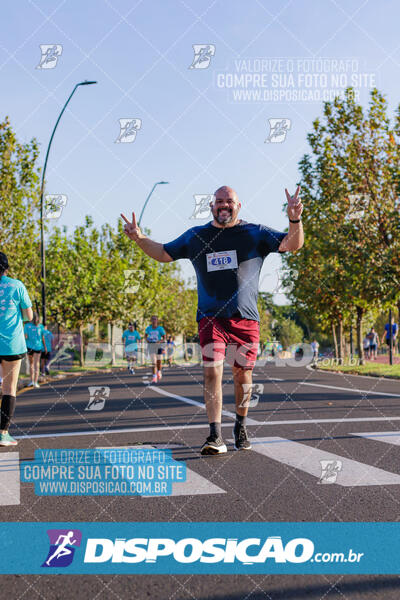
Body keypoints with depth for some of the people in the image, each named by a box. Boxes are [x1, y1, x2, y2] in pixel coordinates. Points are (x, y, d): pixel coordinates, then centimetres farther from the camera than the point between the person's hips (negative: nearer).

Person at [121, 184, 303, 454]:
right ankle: (216, 437, -12)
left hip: (246, 317, 0)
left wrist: (295, 220, -25)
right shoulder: (196, 236, 9)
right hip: (211, 317, 0)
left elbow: (292, 244, -5)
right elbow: (164, 254, 18)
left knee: (243, 375, 6)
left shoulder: (256, 233, 3)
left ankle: (241, 426, 29)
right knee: (212, 372, -13)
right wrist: (140, 238, 1)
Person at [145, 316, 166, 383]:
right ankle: (154, 378, -6)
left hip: (159, 345, -1)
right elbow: (146, 335, 21)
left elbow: (164, 338, 1)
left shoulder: (160, 328, -5)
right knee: (153, 362, -7)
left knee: (159, 361, 4)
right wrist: (147, 340, 0)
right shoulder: (148, 328, 3)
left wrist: (160, 341, -18)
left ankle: (159, 372, 35)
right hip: (151, 346, 1)